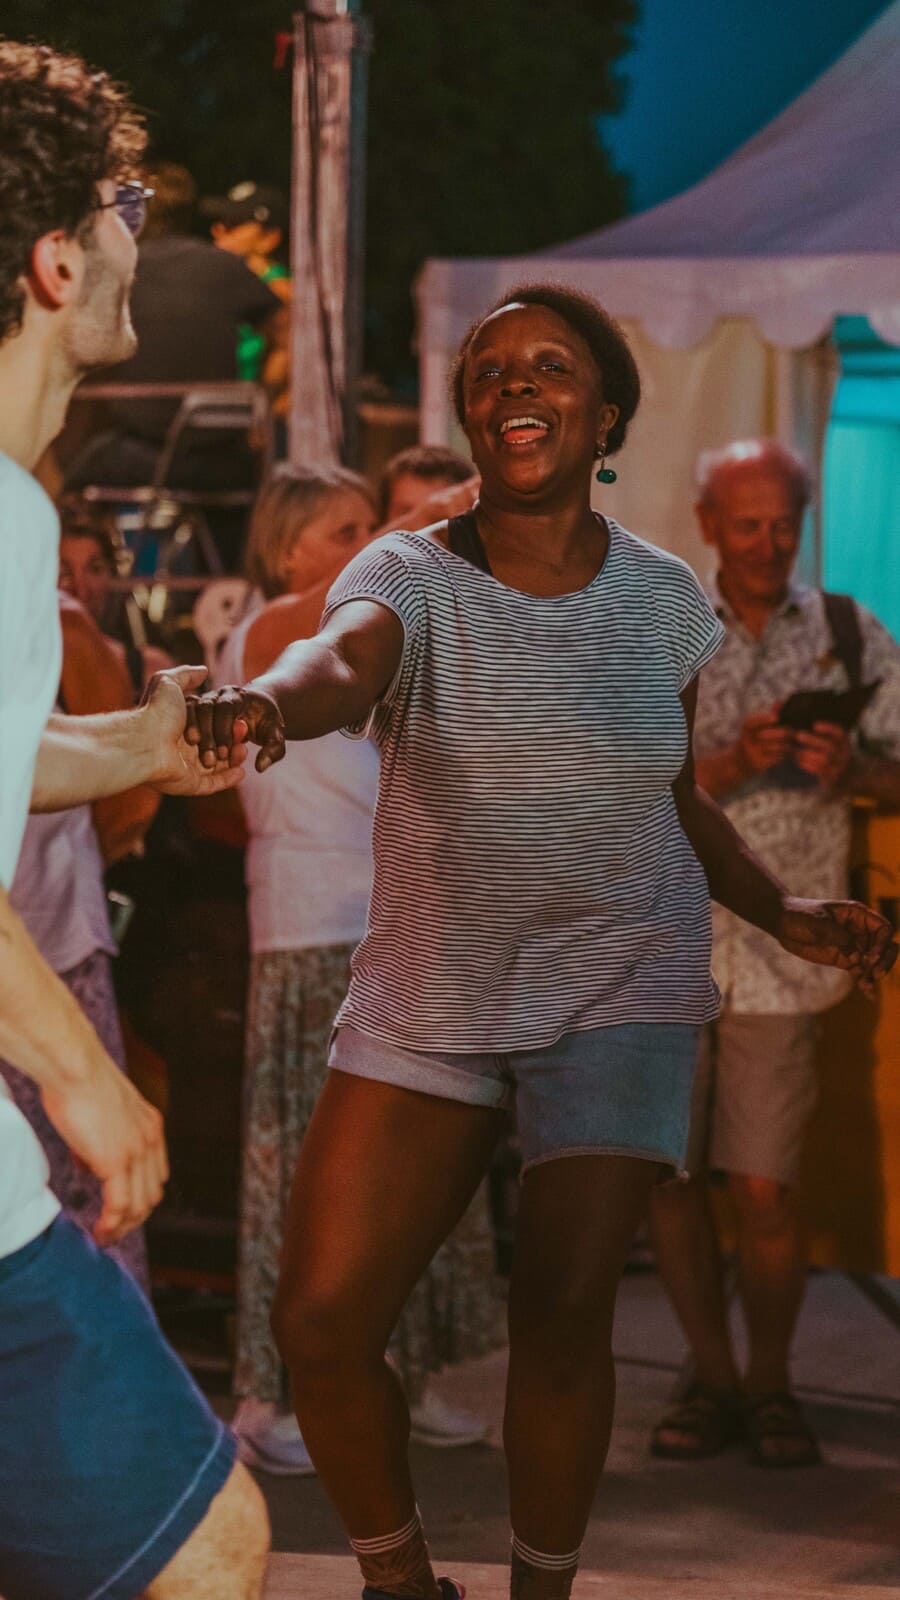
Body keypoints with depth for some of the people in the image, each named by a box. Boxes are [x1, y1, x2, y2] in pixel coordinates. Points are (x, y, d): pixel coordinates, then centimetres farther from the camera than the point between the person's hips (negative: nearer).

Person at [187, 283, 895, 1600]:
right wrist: (264, 701, -55)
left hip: (621, 992, 0)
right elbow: (341, 662, -32)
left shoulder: (661, 598, 1)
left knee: (563, 1316, -14)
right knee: (322, 1323, -4)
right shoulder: (409, 578, -8)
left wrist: (785, 915, -1)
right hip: (430, 997, 0)